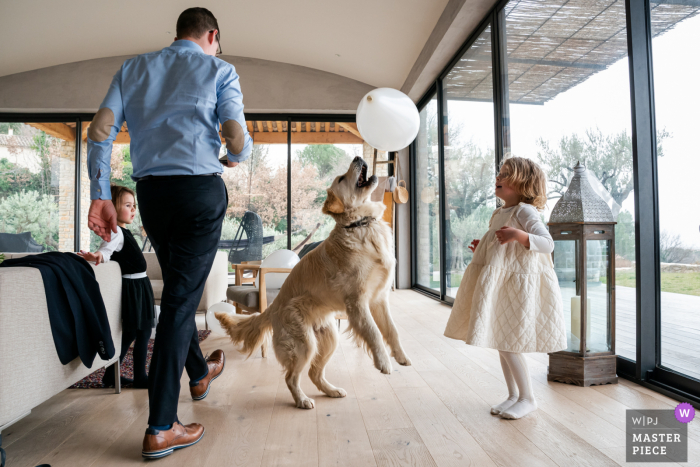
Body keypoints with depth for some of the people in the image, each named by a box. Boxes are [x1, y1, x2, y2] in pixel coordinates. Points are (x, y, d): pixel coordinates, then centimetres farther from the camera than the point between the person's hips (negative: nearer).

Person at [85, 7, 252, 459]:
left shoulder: (133, 68, 15)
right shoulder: (219, 70, 3)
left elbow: (100, 132, 4)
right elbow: (239, 141, -7)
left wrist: (100, 195, 4)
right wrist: (234, 158, 16)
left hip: (150, 191, 5)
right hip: (200, 189, -5)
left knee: (179, 290, 21)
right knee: (181, 300, -2)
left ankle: (199, 372, 41)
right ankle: (161, 429, 2)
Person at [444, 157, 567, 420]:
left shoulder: (524, 211, -11)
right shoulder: (500, 213, 16)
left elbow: (547, 244, -22)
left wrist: (519, 235, -36)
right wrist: (481, 250, 16)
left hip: (517, 284, -9)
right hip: (498, 283, 9)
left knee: (508, 344, -6)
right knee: (501, 342, 12)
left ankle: (528, 398, 11)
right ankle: (513, 395, 26)